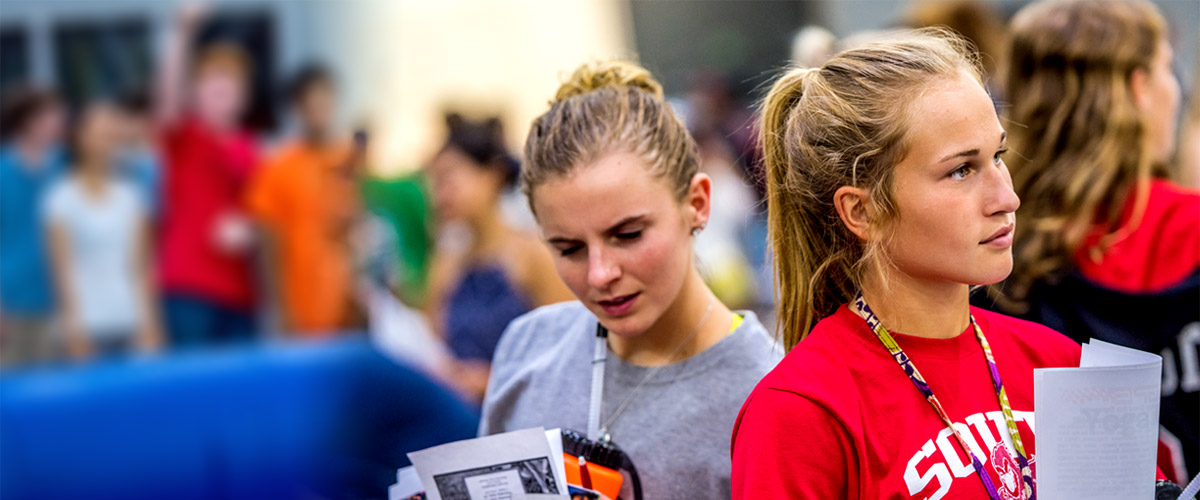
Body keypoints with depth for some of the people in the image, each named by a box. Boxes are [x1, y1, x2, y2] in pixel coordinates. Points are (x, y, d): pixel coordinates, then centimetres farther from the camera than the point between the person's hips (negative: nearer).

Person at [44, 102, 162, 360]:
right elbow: (64, 268, -6)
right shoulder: (63, 199, -3)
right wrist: (75, 325, -11)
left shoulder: (130, 196, 10)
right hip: (89, 326, -4)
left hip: (130, 324, 4)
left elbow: (140, 266, 10)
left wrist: (147, 323, 3)